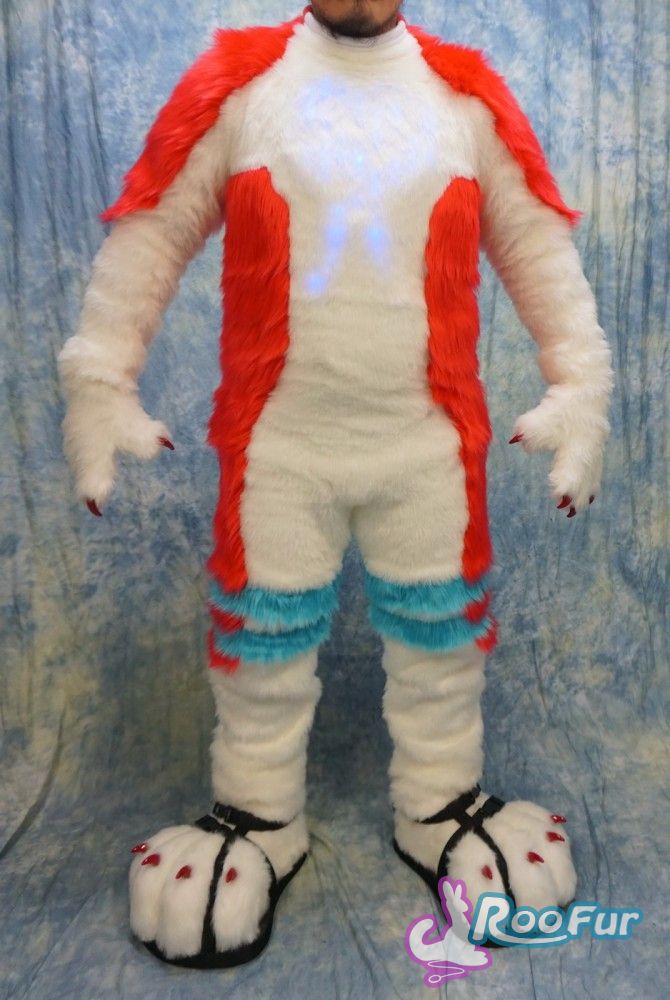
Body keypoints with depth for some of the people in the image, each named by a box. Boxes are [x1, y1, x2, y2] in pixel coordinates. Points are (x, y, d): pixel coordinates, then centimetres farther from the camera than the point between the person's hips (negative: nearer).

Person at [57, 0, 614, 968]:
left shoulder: (467, 92, 6)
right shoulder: (236, 80, 2)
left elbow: (540, 246, 7)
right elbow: (147, 234, 2)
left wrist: (578, 388, 0)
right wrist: (101, 384, -3)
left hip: (432, 442, 2)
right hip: (275, 441, -1)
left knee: (441, 636, 13)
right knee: (261, 637, 11)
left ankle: (441, 807, 38)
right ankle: (258, 820, 35)